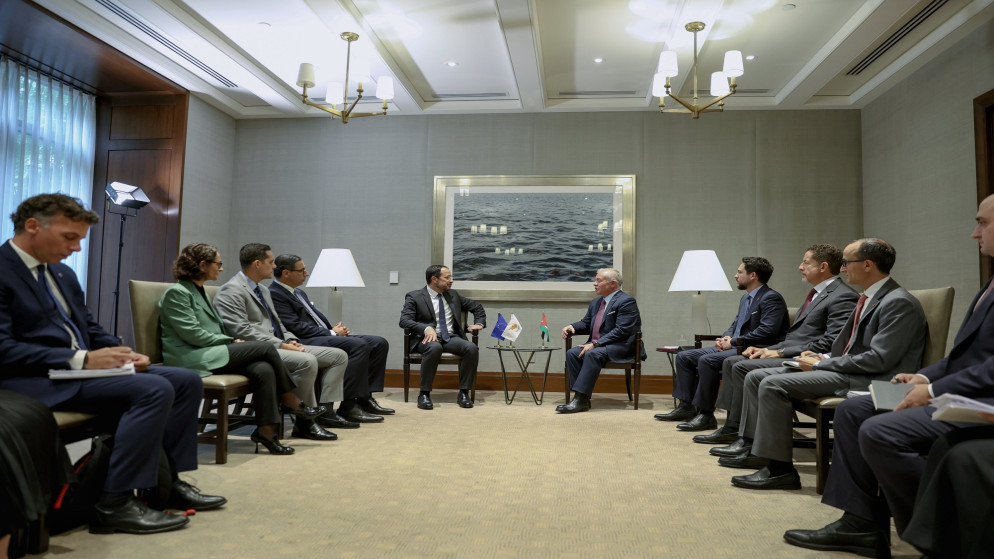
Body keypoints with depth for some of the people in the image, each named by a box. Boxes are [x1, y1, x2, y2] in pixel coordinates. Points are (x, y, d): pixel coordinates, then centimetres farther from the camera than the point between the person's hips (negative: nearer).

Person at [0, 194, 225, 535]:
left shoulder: (63, 273, 18)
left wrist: (122, 353, 1)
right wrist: (81, 360, -23)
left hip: (80, 367, 10)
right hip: (34, 380, -9)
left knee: (187, 381, 0)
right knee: (154, 389, -28)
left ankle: (170, 482, 2)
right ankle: (114, 504, -19)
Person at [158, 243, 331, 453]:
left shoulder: (199, 291, 23)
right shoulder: (176, 292, -6)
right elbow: (192, 334, -15)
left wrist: (231, 341, 2)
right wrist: (231, 341, -9)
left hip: (210, 353, 8)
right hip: (191, 358, -8)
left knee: (263, 369, -22)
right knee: (265, 348, -19)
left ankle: (266, 429, -21)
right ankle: (292, 402, -5)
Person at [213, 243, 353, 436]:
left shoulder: (263, 291, 22)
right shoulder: (232, 290, -9)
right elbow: (242, 330, -19)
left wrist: (290, 340, 4)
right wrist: (281, 344, -21)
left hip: (278, 345, 10)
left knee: (338, 356, 0)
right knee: (307, 361, -35)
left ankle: (325, 410, -5)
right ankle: (305, 421, -20)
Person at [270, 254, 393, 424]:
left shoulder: (299, 293, 23)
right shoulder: (274, 294, -8)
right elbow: (296, 327, -16)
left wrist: (334, 329, 3)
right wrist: (332, 333, -10)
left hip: (323, 337, 10)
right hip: (305, 343, -10)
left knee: (379, 343, -1)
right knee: (359, 345, -31)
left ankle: (364, 398, -1)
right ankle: (348, 407, -28)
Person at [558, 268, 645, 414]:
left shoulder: (626, 301, -9)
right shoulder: (596, 302, 19)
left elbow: (621, 331, -18)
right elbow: (585, 323, 25)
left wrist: (595, 344, -22)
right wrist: (572, 327, 0)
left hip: (620, 347, -8)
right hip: (595, 345, 8)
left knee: (593, 354, -34)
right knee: (572, 353, -18)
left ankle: (580, 399, -34)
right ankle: (582, 399, -19)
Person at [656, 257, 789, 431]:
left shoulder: (771, 298, -11)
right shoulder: (746, 298, 20)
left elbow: (767, 331, -22)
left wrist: (734, 342, -18)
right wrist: (725, 338, 2)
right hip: (734, 347, 11)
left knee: (707, 360, -32)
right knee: (683, 357, 3)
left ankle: (706, 415, -23)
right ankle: (687, 407, 6)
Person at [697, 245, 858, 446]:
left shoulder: (843, 297, -11)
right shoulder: (817, 294, 20)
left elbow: (831, 343, -20)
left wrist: (780, 352, -18)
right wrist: (768, 349, 5)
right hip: (788, 354, 10)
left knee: (743, 367, -22)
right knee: (731, 362, 3)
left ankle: (738, 431, -10)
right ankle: (732, 428, 2)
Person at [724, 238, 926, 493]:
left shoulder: (899, 303, -14)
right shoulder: (867, 299, 17)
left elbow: (879, 360, -22)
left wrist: (822, 364, -15)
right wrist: (823, 357, 5)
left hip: (866, 381, -10)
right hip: (845, 369, 10)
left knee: (772, 384, -24)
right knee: (756, 376, 3)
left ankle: (779, 468, -15)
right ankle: (755, 449, 9)